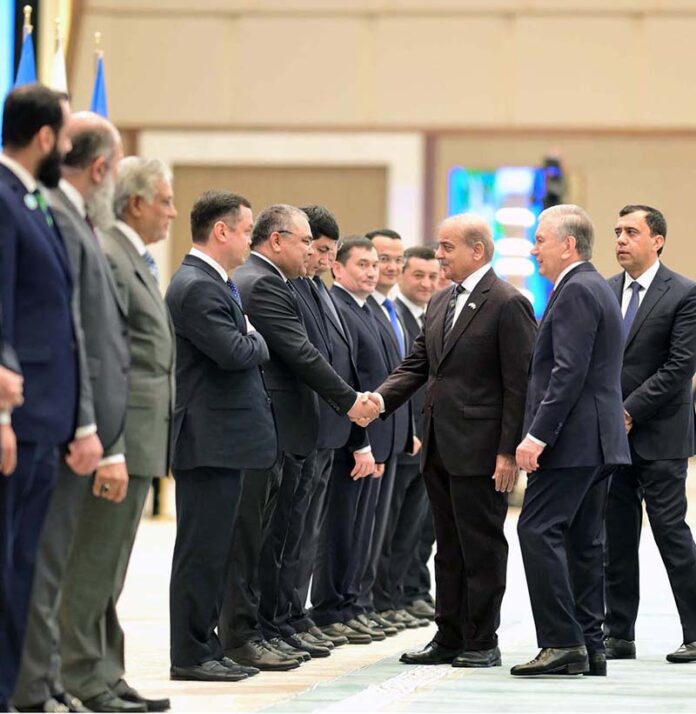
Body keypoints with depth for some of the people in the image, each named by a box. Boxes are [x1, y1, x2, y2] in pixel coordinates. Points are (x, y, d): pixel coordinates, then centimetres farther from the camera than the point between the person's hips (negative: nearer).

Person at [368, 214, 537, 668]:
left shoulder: (509, 304, -11)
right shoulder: (440, 304, 15)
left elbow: (519, 384, -13)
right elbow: (417, 366, 15)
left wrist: (509, 452, -17)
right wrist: (378, 401, -4)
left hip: (480, 451, -8)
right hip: (439, 448, 8)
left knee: (482, 547, -1)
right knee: (449, 547, 13)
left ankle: (483, 643, 5)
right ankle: (449, 638, 19)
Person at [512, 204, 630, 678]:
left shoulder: (576, 292, -13)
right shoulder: (598, 288, 20)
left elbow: (569, 372, -21)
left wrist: (538, 435, -22)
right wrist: (542, 430, 20)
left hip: (573, 439, -11)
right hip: (597, 441, 11)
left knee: (539, 530, -12)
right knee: (584, 541, 10)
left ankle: (563, 642, -15)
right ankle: (590, 647, 11)